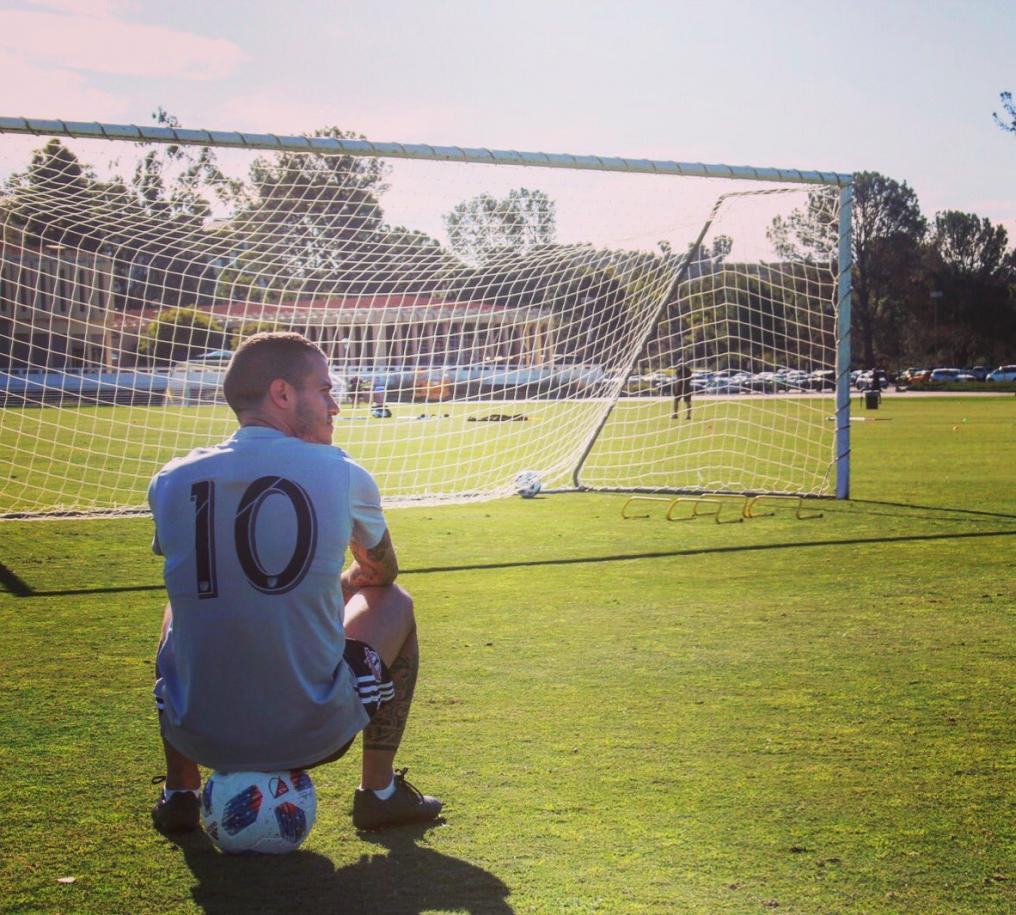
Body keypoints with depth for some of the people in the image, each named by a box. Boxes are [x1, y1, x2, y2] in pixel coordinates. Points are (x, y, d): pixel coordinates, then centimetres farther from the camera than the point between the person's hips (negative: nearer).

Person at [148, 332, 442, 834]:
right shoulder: (344, 476, -6)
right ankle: (378, 792, 28)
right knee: (393, 602, 24)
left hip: (199, 735, 2)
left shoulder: (171, 482, -1)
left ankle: (178, 794, 33)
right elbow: (382, 571, 15)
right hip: (314, 734, -2)